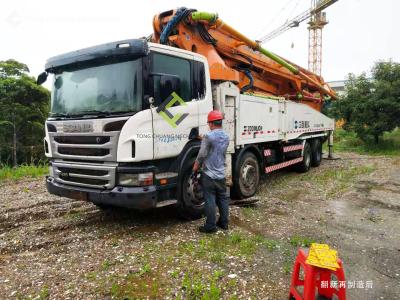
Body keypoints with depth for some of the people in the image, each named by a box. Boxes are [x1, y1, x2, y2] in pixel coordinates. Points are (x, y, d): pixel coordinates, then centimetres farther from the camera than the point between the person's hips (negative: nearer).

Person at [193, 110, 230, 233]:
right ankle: (224, 222, 25)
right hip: (221, 174, 7)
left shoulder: (208, 136, -16)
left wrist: (195, 168, 3)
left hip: (209, 175, -6)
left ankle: (210, 226, 7)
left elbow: (201, 155, -15)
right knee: (223, 199, 15)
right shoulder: (226, 137, 6)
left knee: (210, 201, 0)